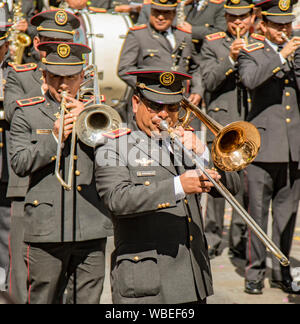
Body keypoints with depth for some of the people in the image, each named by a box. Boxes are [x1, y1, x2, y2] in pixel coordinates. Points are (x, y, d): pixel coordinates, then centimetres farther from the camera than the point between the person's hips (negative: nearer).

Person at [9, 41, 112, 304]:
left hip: (92, 225, 2)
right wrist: (54, 138, -12)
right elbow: (19, 164, -2)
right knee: (43, 298, 0)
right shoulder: (27, 114, 8)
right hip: (47, 228, -2)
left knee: (88, 299, 3)